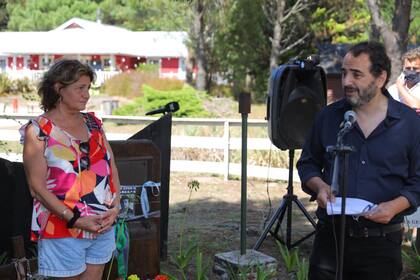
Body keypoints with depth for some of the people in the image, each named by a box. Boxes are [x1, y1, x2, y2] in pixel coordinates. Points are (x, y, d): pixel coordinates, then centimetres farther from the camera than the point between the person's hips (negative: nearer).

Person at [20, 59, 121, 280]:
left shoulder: (93, 123, 8)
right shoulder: (38, 131, -9)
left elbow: (111, 167, 8)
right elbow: (38, 188, -13)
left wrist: (115, 207, -6)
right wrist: (75, 220, -19)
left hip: (104, 226, 5)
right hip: (64, 231, -5)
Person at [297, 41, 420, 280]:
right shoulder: (329, 117, 4)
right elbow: (307, 163, 13)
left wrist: (395, 206, -16)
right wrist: (319, 186, -7)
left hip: (381, 243, -1)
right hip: (330, 236, 2)